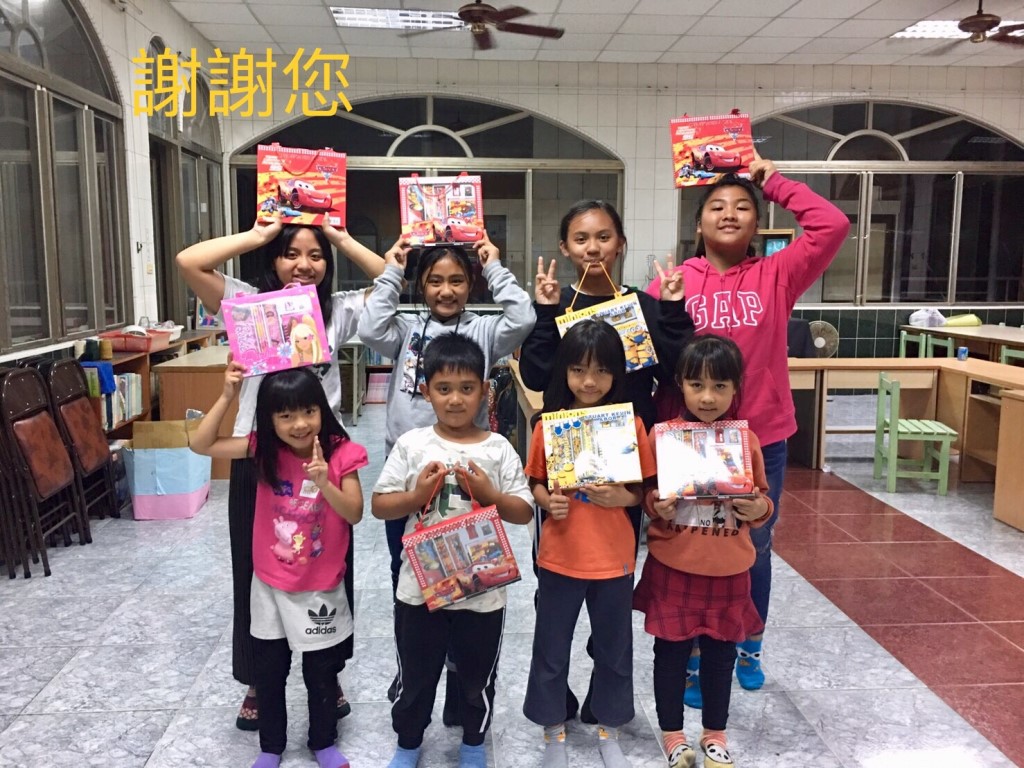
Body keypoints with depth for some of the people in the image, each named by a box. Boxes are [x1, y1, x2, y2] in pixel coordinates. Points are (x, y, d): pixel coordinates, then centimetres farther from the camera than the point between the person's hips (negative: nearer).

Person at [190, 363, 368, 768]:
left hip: (321, 587, -2)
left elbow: (355, 514, -17)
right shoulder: (263, 450, -10)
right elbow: (201, 444, -11)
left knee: (321, 672, 15)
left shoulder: (340, 454, -16)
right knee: (268, 670, 18)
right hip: (270, 584, 2)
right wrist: (227, 396, -19)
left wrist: (324, 484, -34)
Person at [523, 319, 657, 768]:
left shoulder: (631, 425, -7)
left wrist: (624, 498, -20)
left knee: (614, 648, 15)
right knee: (551, 647, 12)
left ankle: (609, 731, 38)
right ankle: (554, 731, 34)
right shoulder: (548, 425, -6)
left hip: (614, 559, 0)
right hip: (559, 557, 0)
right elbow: (536, 483, 4)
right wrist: (547, 500, -17)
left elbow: (644, 490, 0)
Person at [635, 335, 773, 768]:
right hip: (673, 568, -1)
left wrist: (758, 508, -15)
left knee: (721, 652, 15)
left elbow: (763, 499, 6)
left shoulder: (746, 440, -3)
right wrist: (657, 508, -21)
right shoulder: (661, 436, -8)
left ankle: (715, 733, 35)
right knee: (671, 651, 11)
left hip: (728, 570, 2)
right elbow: (646, 496, 0)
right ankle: (672, 732, 31)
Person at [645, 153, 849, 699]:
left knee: (755, 548, 18)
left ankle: (749, 649, 40)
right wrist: (661, 431, -18)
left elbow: (833, 226, -10)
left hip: (763, 441, 2)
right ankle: (693, 659, 30)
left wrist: (772, 180, -3)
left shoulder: (777, 277, 1)